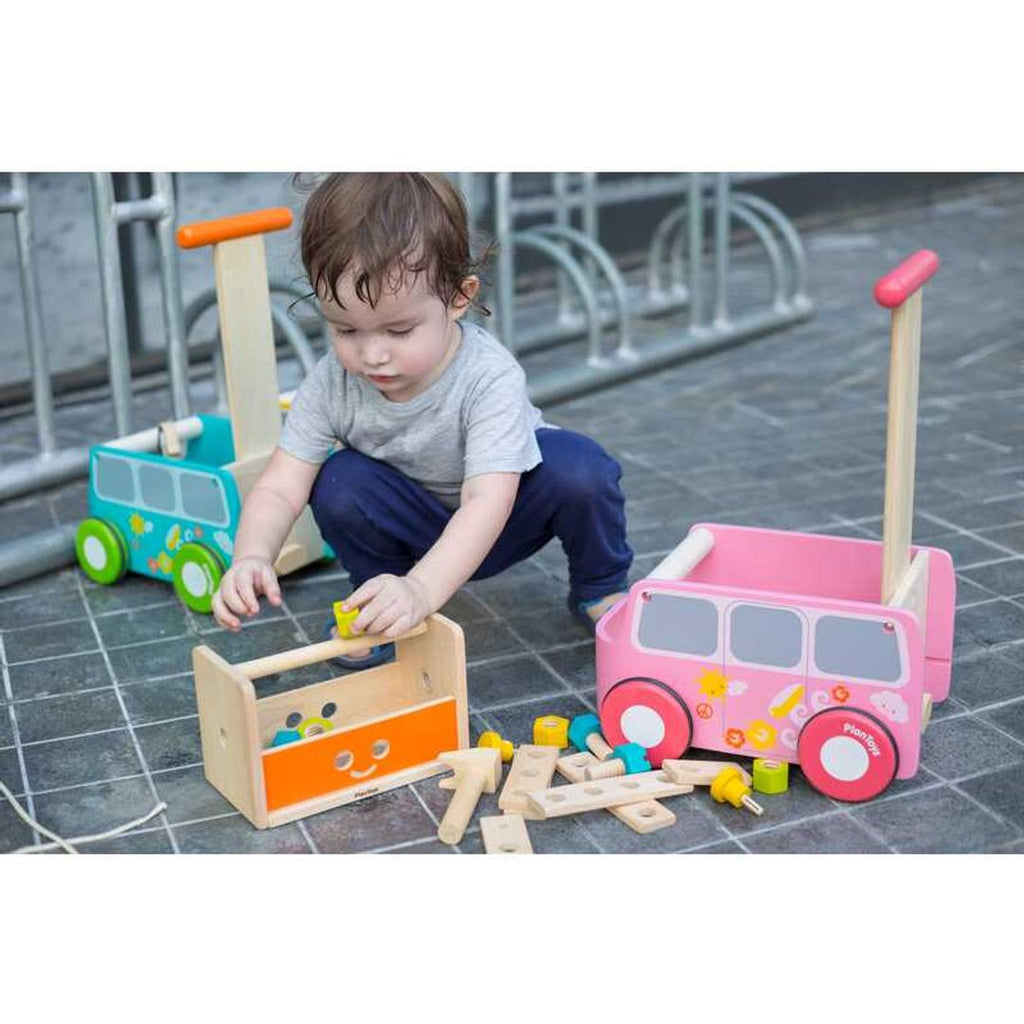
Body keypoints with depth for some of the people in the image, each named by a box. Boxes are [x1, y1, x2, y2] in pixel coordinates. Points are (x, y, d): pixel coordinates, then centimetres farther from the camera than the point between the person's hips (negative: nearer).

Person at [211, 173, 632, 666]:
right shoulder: (331, 384, -23)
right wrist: (252, 557, -46)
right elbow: (279, 488, -23)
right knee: (339, 482, -26)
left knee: (579, 468, -31)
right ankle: (380, 603, 1)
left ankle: (599, 587, 0)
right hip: (414, 526, 3)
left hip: (504, 516, -2)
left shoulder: (490, 378, -35)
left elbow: (487, 502, -44)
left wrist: (420, 591, -59)